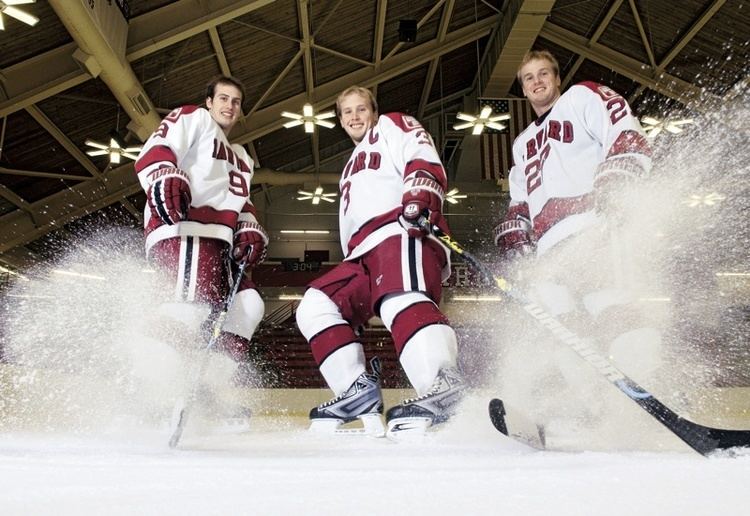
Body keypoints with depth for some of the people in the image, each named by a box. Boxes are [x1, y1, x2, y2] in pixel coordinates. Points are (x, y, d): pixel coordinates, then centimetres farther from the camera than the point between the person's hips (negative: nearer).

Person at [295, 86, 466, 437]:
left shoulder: (392, 126, 19)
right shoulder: (352, 169, 41)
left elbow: (425, 162, -3)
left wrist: (419, 199, -25)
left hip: (401, 231, -8)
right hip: (364, 252, 9)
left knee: (399, 300, -35)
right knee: (316, 306, -3)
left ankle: (445, 390, -52)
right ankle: (359, 393, -10)